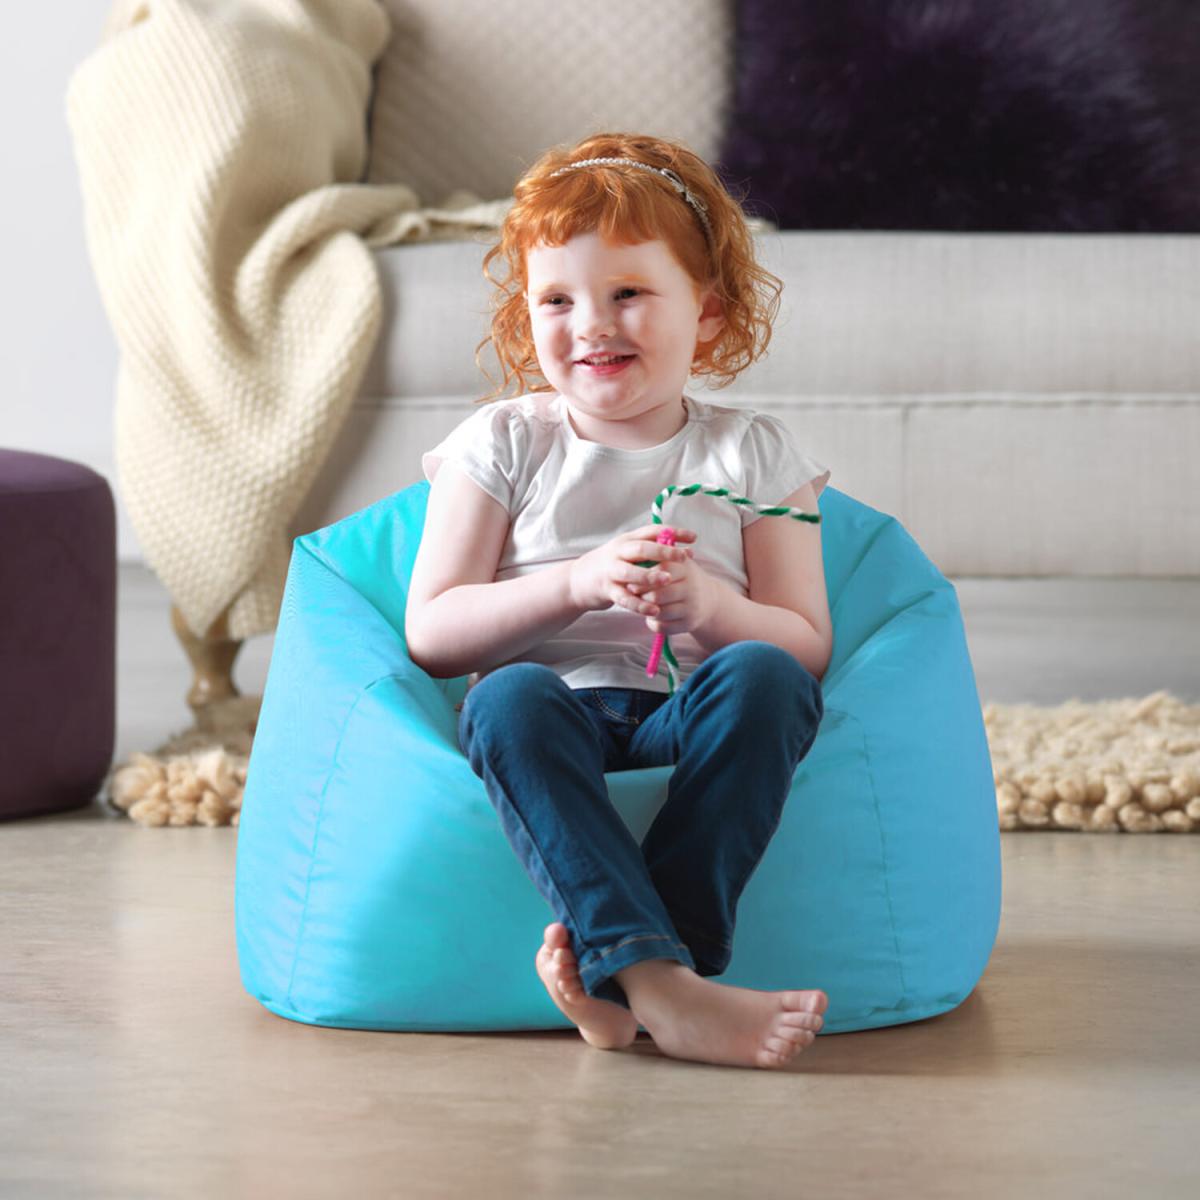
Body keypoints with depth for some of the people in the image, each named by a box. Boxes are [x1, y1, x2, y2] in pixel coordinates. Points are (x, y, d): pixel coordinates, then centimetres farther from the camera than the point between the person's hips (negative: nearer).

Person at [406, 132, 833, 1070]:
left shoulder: (754, 453, 12)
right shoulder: (502, 445, 11)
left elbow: (808, 642, 7)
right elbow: (431, 634, 3)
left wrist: (707, 607, -15)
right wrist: (577, 584, -12)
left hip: (692, 727, 1)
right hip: (553, 735, 0)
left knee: (764, 674, -32)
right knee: (511, 695, -35)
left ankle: (616, 966, -39)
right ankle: (663, 987, -47)